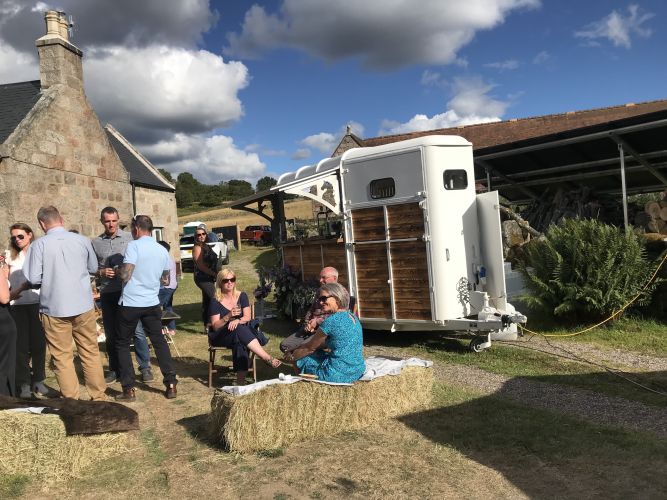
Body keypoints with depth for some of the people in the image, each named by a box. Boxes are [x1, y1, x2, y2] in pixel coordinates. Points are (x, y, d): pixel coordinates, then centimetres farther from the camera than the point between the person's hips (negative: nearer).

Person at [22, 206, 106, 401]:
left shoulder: (39, 245, -9)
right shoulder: (82, 240, -2)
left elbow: (34, 278, -9)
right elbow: (93, 268, 11)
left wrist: (49, 275, 10)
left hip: (55, 309, -2)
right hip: (83, 305, 2)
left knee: (62, 357, 8)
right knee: (91, 352, 12)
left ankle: (71, 401, 13)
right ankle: (98, 397, 19)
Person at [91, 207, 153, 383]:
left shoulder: (129, 237, 0)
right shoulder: (96, 242, 7)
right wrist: (101, 272, -9)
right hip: (107, 293, 3)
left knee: (137, 331, -3)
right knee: (111, 333, 11)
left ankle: (145, 367, 9)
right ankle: (115, 369, 24)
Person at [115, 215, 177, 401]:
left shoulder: (134, 246, -11)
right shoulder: (162, 250, 7)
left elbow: (125, 274, -18)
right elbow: (165, 280, 14)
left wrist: (118, 270, 2)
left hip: (130, 303, -4)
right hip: (152, 303, 5)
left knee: (122, 344, 10)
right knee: (159, 341, 14)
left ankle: (129, 389, 9)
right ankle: (171, 385, 10)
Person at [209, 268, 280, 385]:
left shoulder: (242, 296, 7)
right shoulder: (215, 301, -2)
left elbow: (247, 317, -3)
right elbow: (215, 326, -8)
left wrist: (237, 320, -26)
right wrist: (228, 316, -25)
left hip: (238, 335, 2)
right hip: (219, 337, -2)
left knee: (239, 342, -37)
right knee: (239, 329, -36)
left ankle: (241, 381, -45)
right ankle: (267, 358, -45)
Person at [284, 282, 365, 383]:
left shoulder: (332, 321, -17)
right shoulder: (353, 317, 8)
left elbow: (310, 347, -3)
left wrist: (292, 356, 12)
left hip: (340, 375, -9)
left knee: (300, 359, 10)